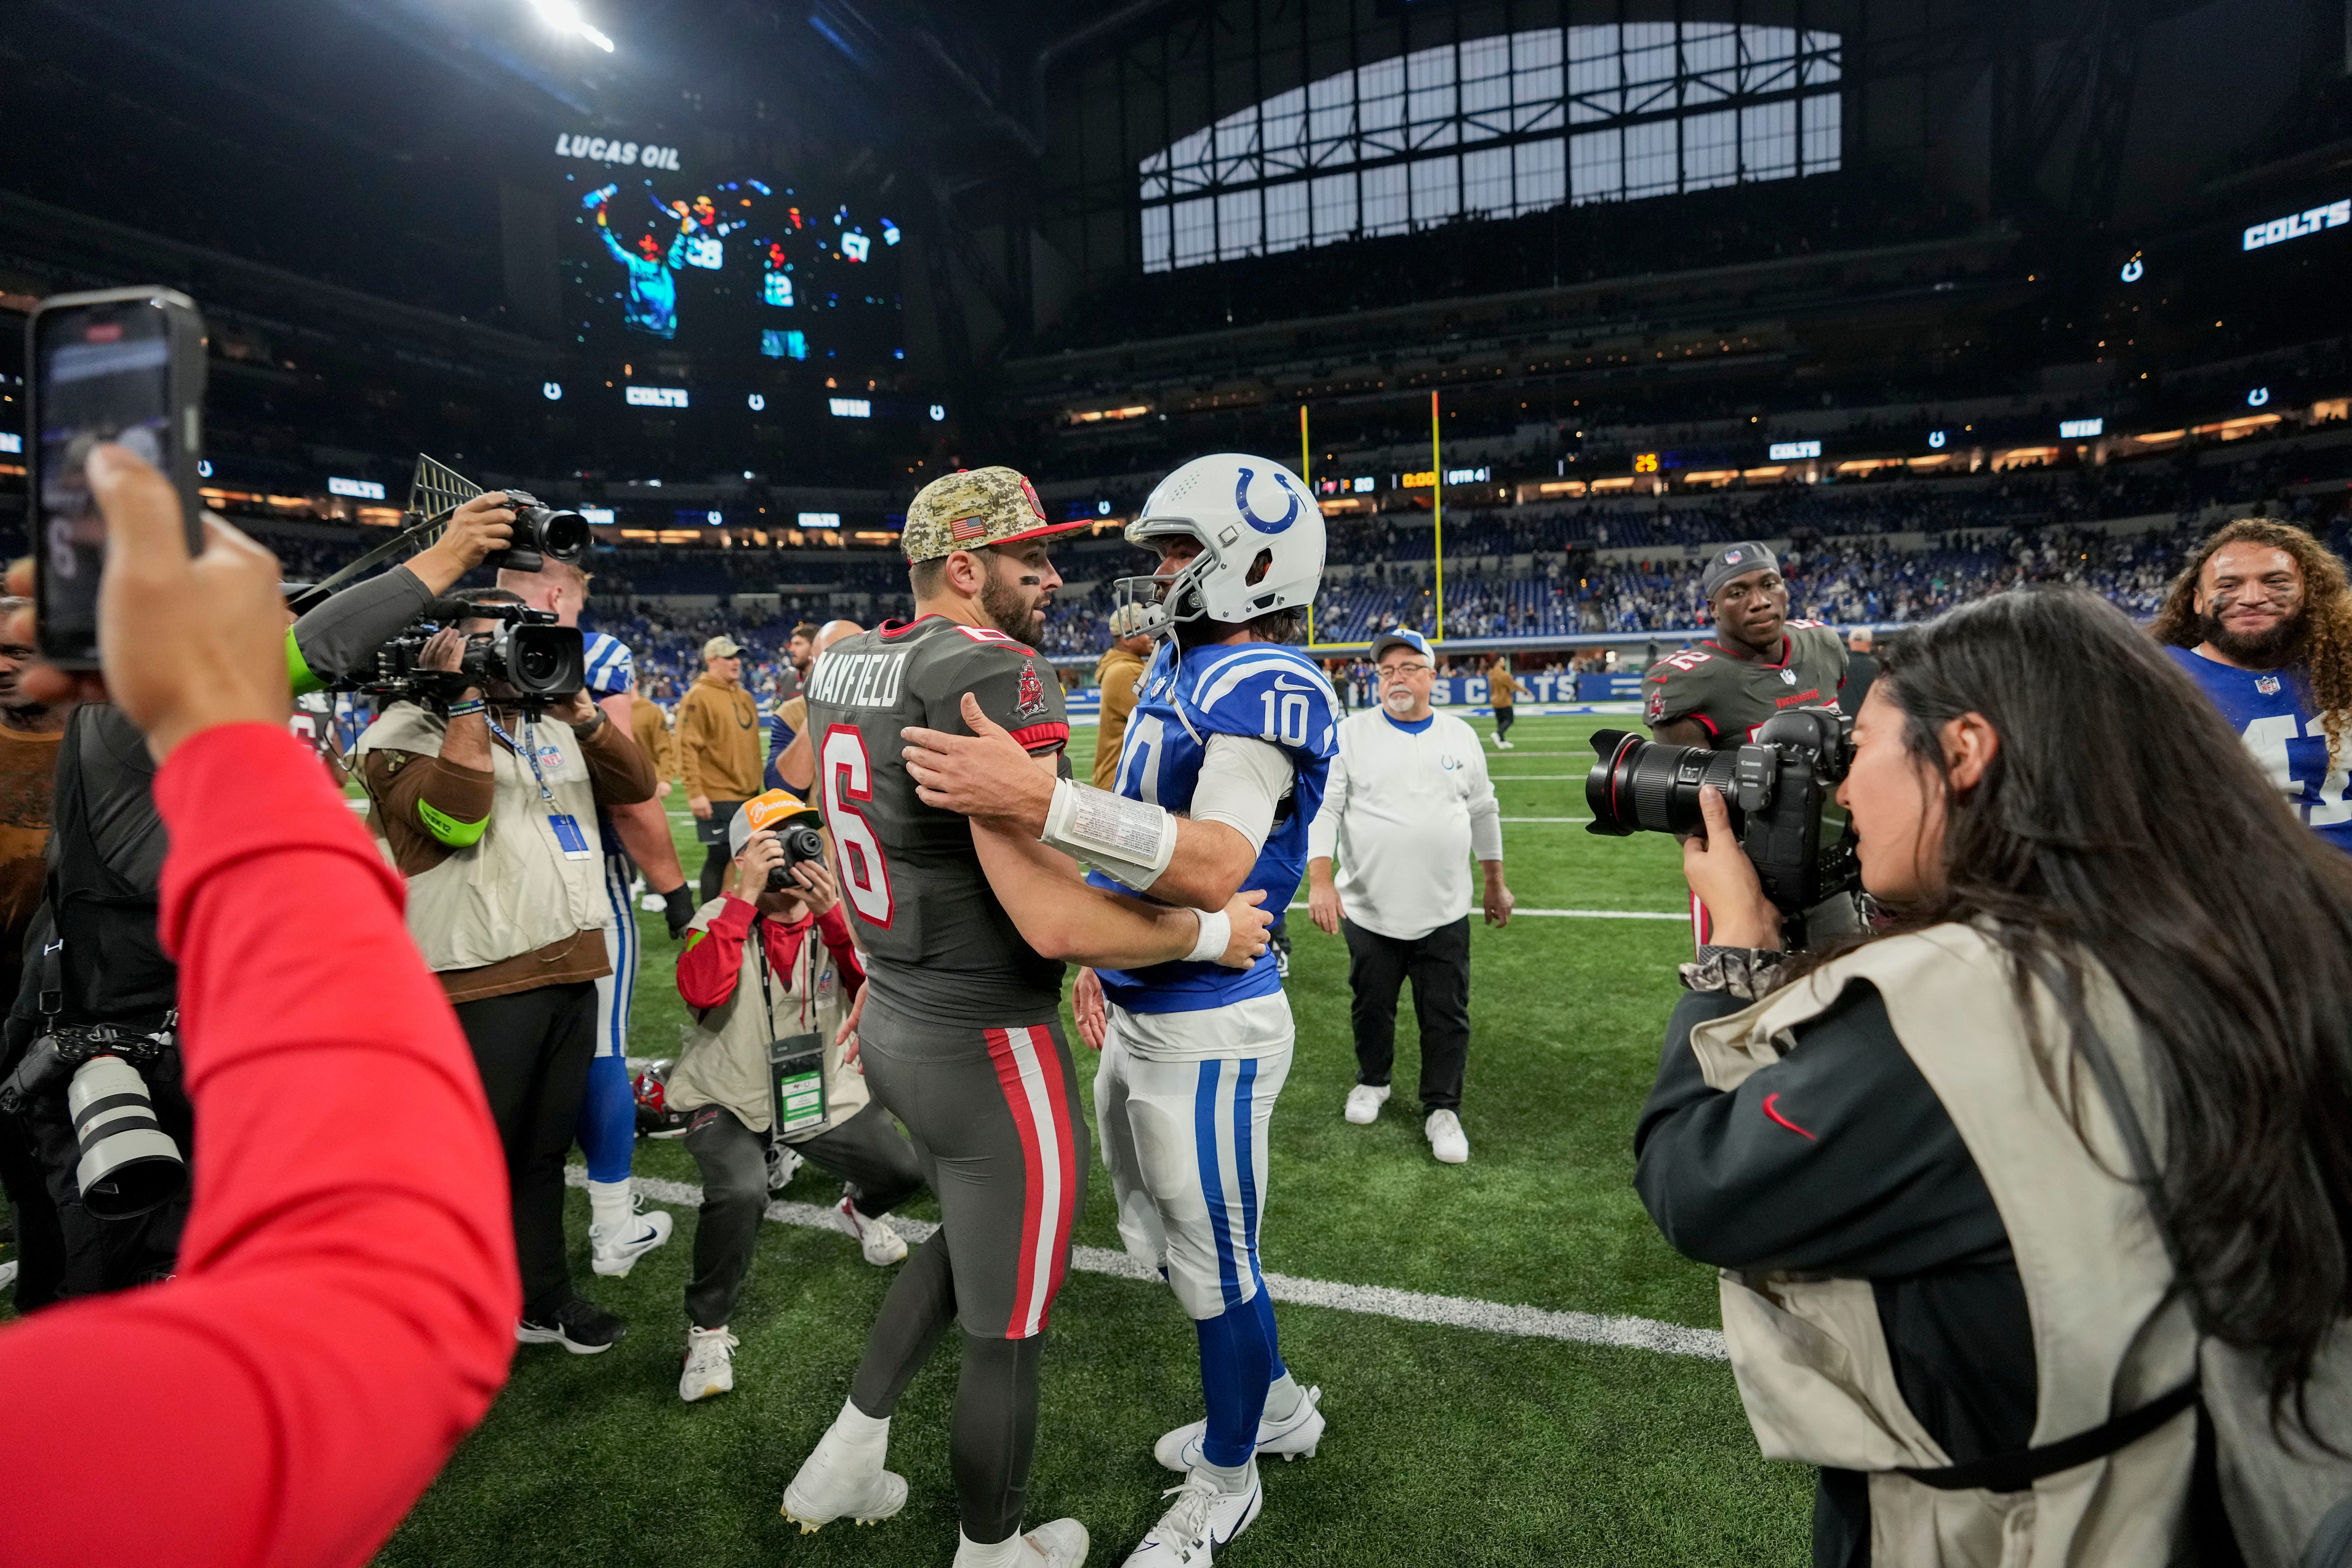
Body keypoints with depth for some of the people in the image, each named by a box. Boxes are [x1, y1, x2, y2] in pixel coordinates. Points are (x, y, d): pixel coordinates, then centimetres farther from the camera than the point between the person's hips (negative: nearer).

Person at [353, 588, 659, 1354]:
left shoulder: (554, 721, 17)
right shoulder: (409, 730, -4)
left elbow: (635, 786, 8)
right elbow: (455, 818, -22)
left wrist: (583, 715, -6)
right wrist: (467, 698, -17)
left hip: (572, 968, 6)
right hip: (481, 982, -6)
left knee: (545, 1147, 17)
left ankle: (540, 1298, 30)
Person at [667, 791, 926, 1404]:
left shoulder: (835, 917, -6)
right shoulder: (721, 919, -12)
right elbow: (699, 991, -33)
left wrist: (834, 916, -34)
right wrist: (747, 896, -35)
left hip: (824, 1094, 3)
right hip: (730, 1101, -3)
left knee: (907, 1171, -7)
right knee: (740, 1194, -31)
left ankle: (857, 1210, 33)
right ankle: (707, 1330, -4)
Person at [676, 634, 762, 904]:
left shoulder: (745, 697, 14)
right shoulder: (698, 697, -9)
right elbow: (688, 748, -14)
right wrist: (695, 793, -18)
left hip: (748, 795, 7)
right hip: (717, 798, -7)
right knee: (720, 858, -2)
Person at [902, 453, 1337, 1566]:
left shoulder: (1267, 688, -20)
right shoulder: (1178, 671, 10)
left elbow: (1218, 868, -35)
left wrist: (1040, 803, -43)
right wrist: (1103, 961, 21)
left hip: (1209, 1030, -10)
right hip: (1140, 1016, 10)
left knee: (1213, 1267, 10)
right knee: (1163, 1245, 24)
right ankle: (1277, 1407, 48)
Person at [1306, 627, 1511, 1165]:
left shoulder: (1461, 736, 5)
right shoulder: (1351, 734, -4)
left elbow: (1483, 812, 15)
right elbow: (1323, 808, -10)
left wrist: (1495, 884, 18)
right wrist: (1320, 881, -22)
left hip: (1445, 914, 1)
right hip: (1369, 911, -1)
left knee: (1447, 1017, 5)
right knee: (1372, 1006, 15)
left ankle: (1442, 1110, 21)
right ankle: (1373, 1081, 39)